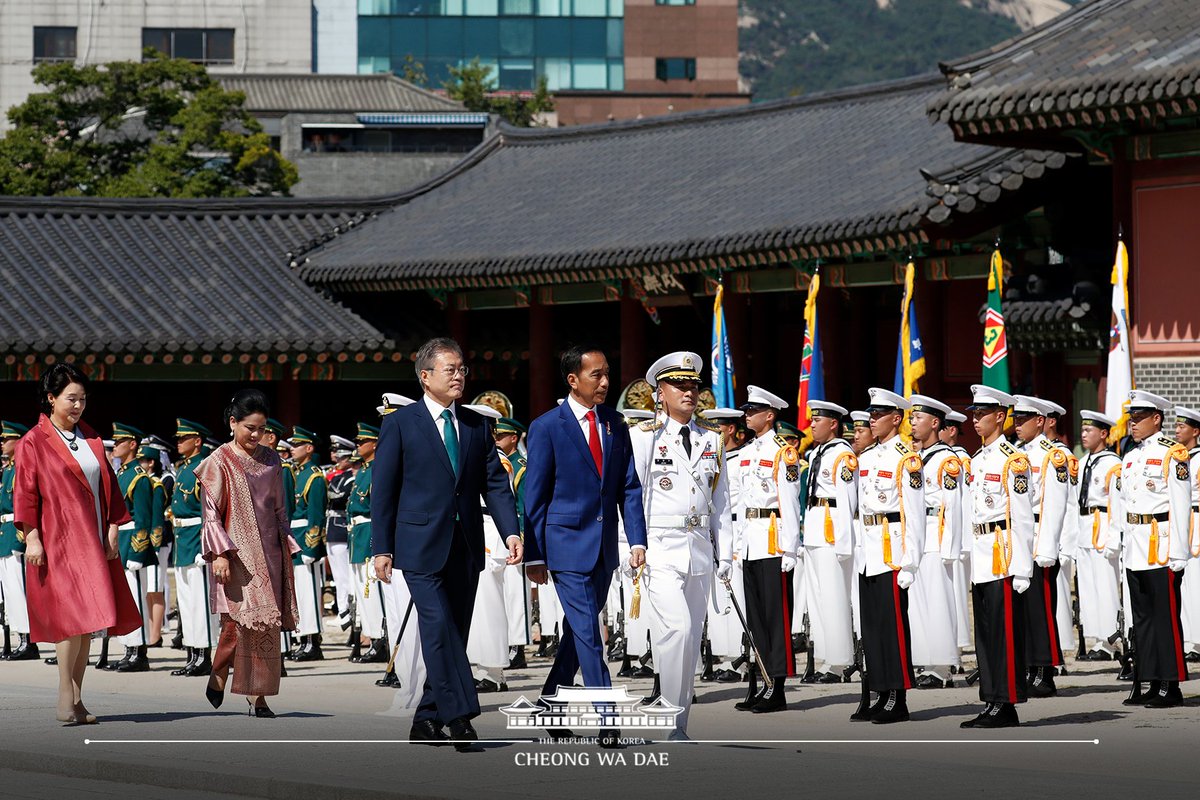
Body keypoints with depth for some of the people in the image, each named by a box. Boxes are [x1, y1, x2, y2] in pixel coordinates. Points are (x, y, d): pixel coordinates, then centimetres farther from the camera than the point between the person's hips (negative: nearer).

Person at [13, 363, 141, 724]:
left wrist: (112, 531, 7)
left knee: (87, 620, 5)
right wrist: (32, 538, -15)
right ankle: (66, 700, -12)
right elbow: (25, 492, -7)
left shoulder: (90, 439, 14)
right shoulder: (33, 443, -2)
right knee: (73, 616, -16)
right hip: (58, 542, -6)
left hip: (92, 542, 6)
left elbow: (107, 486, 16)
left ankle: (75, 700, 10)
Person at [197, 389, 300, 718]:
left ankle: (259, 697, 4)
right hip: (237, 554, -5)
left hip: (269, 553, 5)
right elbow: (211, 513, -6)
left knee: (267, 625, 1)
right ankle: (218, 676, 8)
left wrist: (286, 547, 12)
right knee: (239, 618, -14)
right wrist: (219, 553, -15)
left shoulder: (270, 459, 12)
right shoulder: (220, 462, -2)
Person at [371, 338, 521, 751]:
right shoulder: (400, 424, -1)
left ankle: (427, 719, 15)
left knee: (453, 635, 6)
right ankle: (460, 715, -18)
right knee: (439, 627, -16)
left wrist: (511, 531, -6)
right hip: (421, 546, -5)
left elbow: (495, 482, 9)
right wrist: (382, 547, -5)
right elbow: (382, 489, -1)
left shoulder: (477, 425, 12)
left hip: (466, 547, 5)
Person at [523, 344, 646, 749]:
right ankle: (608, 723, -11)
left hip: (604, 547, 5)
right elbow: (534, 497, -4)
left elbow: (629, 487, 9)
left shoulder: (615, 425, 8)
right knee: (587, 632, -9)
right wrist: (534, 555, -5)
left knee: (578, 630, 13)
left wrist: (637, 540, -2)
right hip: (567, 544, -5)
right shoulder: (547, 427, -6)